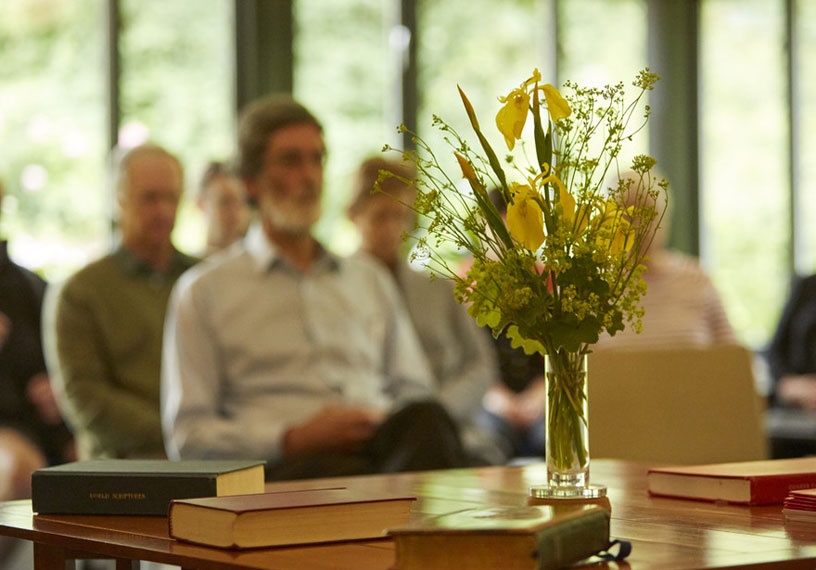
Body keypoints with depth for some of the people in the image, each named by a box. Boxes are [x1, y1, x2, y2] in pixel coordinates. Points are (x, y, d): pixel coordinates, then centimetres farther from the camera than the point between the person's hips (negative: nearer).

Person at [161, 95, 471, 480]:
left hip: (381, 443, 4)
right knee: (345, 472, -42)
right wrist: (295, 438, -9)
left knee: (426, 419, -35)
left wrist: (387, 425, 1)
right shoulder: (204, 292, 15)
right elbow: (186, 437, 7)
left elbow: (414, 392, 28)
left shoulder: (370, 280, 29)